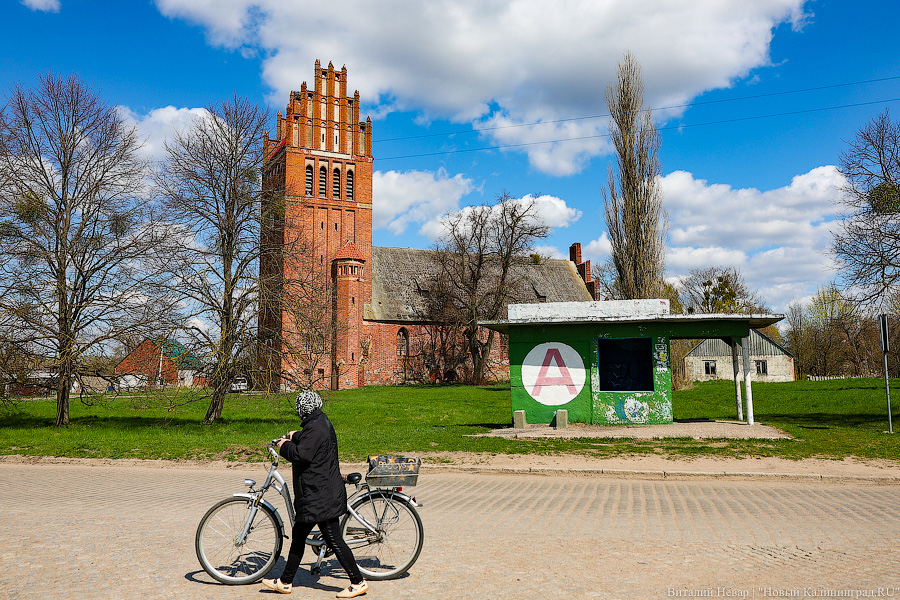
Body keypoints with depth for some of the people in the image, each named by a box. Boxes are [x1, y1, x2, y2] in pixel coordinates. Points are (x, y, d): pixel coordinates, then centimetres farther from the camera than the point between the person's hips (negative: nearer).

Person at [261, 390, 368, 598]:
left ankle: (358, 583, 6)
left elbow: (301, 455, -26)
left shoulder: (315, 428, -20)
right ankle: (285, 582, 28)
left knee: (334, 541, -3)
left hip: (320, 497, -11)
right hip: (317, 493, 11)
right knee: (298, 536, 17)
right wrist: (296, 436, 32)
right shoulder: (322, 422, 11)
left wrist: (284, 446, -9)